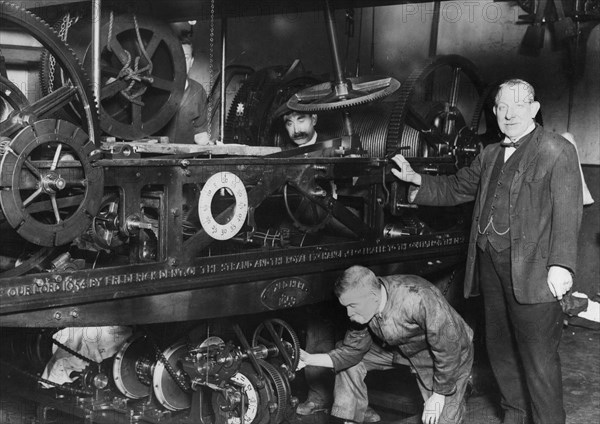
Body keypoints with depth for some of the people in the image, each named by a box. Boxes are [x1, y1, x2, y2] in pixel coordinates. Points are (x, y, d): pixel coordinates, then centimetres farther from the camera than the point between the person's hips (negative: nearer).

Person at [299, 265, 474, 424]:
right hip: (402, 349, 6)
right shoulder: (364, 307, -19)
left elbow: (447, 351, -31)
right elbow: (352, 350, -8)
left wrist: (438, 396, -23)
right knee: (348, 361, -4)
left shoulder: (419, 299, -41)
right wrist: (310, 359, -22)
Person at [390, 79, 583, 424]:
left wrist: (561, 265, -23)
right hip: (491, 264, 7)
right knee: (500, 347, 17)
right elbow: (457, 188, 26)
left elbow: (567, 213, -13)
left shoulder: (558, 152, -5)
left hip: (532, 270, -7)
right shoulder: (490, 155, 17)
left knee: (538, 356, -3)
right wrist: (417, 181, 11)